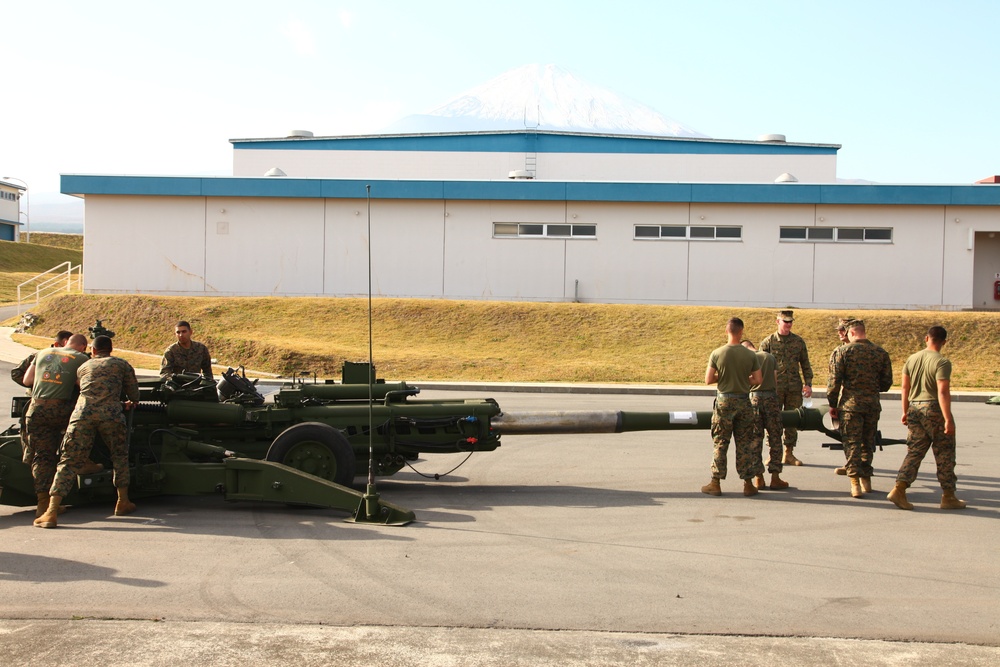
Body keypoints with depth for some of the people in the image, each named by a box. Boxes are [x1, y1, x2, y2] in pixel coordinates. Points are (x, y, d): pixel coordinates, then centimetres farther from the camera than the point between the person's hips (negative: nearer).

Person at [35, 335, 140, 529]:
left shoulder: (83, 367, 29)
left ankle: (51, 512, -9)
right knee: (120, 456, 20)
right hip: (110, 414, -1)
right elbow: (134, 394, 26)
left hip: (82, 413, 1)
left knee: (69, 461, 1)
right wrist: (131, 403, 49)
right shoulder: (122, 364, 22)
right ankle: (123, 502, 22)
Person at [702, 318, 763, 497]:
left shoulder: (717, 354, -8)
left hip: (724, 401, -1)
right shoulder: (750, 355, -4)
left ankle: (715, 484, 9)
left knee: (720, 443, 6)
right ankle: (748, 484, 13)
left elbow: (708, 380, -7)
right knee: (745, 443, 9)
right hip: (744, 402, 1)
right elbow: (758, 380, 0)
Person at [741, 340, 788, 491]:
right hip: (771, 397, 1)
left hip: (753, 397, -1)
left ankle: (759, 478, 5)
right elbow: (775, 379, 10)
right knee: (774, 438, 7)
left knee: (755, 438, 5)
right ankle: (775, 477, 6)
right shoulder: (770, 357, 11)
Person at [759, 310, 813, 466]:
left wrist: (808, 384, 3)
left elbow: (806, 365, 13)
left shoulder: (799, 341, 8)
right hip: (774, 388, -2)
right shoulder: (768, 342, 1)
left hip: (794, 388, 2)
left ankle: (789, 454, 15)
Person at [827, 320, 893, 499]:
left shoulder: (845, 351, -5)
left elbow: (835, 380, -7)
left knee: (852, 443, 0)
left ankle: (855, 483, -9)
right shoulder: (881, 353, 4)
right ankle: (866, 480, 24)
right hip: (873, 404, 3)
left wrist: (833, 404, 3)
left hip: (850, 403, -3)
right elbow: (886, 383, 8)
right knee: (867, 442, 17)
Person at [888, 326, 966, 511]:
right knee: (945, 455, 6)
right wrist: (948, 419, -18)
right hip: (934, 409, -6)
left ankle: (899, 490, -6)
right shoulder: (942, 362, -12)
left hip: (915, 409, 6)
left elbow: (905, 387, 11)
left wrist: (905, 412, 19)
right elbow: (943, 392, -19)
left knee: (914, 452, 7)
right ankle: (948, 497, 12)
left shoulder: (912, 359, 8)